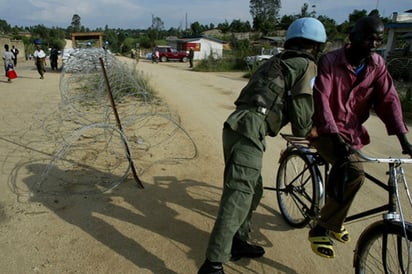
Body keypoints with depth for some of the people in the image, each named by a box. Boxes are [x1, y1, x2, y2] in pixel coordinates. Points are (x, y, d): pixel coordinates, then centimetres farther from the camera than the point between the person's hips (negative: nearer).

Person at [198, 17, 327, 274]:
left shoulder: (277, 62, 27)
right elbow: (302, 110, -3)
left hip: (237, 127, 9)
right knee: (239, 197, -10)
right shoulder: (306, 65, 3)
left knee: (253, 190, 20)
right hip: (249, 130, -9)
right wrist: (305, 131, 18)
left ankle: (238, 242, 33)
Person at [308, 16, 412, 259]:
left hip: (351, 131, 6)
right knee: (354, 173, -26)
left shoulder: (377, 64, 0)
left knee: (343, 176, 19)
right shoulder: (330, 61, -15)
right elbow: (321, 99, -25)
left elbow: (389, 99, -7)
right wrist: (335, 137, -36)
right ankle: (321, 230, -10)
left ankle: (334, 221, 48)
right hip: (325, 130, -6)